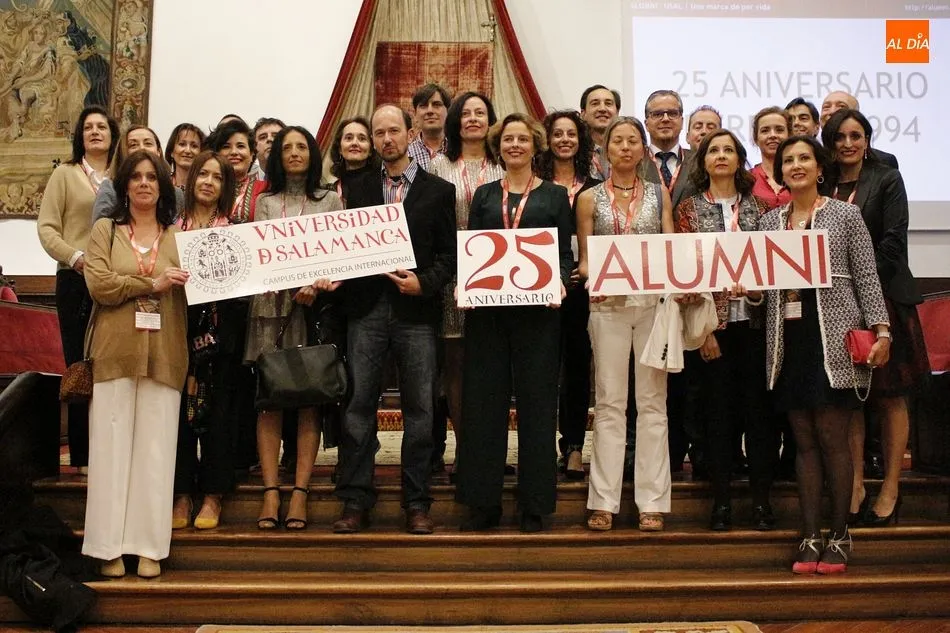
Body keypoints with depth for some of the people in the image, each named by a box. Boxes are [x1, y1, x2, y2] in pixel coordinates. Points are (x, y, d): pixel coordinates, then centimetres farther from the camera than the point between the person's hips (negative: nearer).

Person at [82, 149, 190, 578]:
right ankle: (109, 545, 7)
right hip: (115, 353, -1)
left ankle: (150, 545, 6)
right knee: (112, 445, 0)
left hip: (164, 354, 1)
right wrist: (151, 284, -10)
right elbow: (98, 284, -4)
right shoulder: (105, 230, 10)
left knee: (156, 448, 1)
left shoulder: (180, 234, 14)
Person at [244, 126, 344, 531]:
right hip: (270, 304, 1)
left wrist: (316, 286, -14)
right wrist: (290, 285, -11)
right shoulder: (265, 202, 15)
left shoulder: (330, 201, 12)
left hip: (315, 304, -1)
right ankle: (271, 490, -2)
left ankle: (300, 491, -2)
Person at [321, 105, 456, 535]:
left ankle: (416, 503, 12)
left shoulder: (438, 190, 7)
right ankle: (355, 500, 9)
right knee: (359, 405, 1)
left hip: (416, 310, -2)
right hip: (366, 307, 2)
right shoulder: (359, 189, 14)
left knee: (418, 407, 3)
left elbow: (449, 253, 3)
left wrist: (424, 282, -13)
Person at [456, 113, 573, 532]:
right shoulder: (484, 195, 14)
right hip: (487, 309, 2)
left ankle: (535, 505, 9)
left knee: (536, 402, 1)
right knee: (484, 402, 2)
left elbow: (565, 253, 5)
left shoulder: (555, 195, 9)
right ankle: (482, 502, 11)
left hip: (537, 310, -2)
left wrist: (559, 281, -14)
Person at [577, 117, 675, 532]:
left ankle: (652, 501, 7)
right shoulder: (590, 198, 8)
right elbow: (583, 260, 6)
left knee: (652, 400, 2)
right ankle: (604, 501, 6)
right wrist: (595, 275, -14)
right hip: (608, 304, -1)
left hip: (654, 301, 1)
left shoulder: (659, 193, 11)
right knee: (609, 401, 1)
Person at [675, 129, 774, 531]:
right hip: (711, 323, -1)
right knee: (717, 410, 4)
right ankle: (721, 500, 13)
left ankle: (761, 498, 12)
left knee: (758, 407, 3)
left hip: (753, 320, 1)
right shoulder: (690, 209, 4)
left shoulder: (757, 207, 10)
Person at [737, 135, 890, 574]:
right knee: (804, 441, 7)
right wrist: (747, 290, -7)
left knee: (832, 438, -2)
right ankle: (810, 538, 12)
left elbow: (867, 278, 0)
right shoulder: (769, 222, 13)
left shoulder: (845, 215, 3)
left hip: (833, 340, -3)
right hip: (788, 340, 4)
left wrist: (881, 330, -8)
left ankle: (838, 535, 10)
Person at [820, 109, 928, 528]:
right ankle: (855, 486, 14)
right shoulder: (823, 187, 10)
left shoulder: (887, 180, 1)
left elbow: (892, 242, -7)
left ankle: (890, 489, 10)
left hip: (883, 298, -3)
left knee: (890, 397, 3)